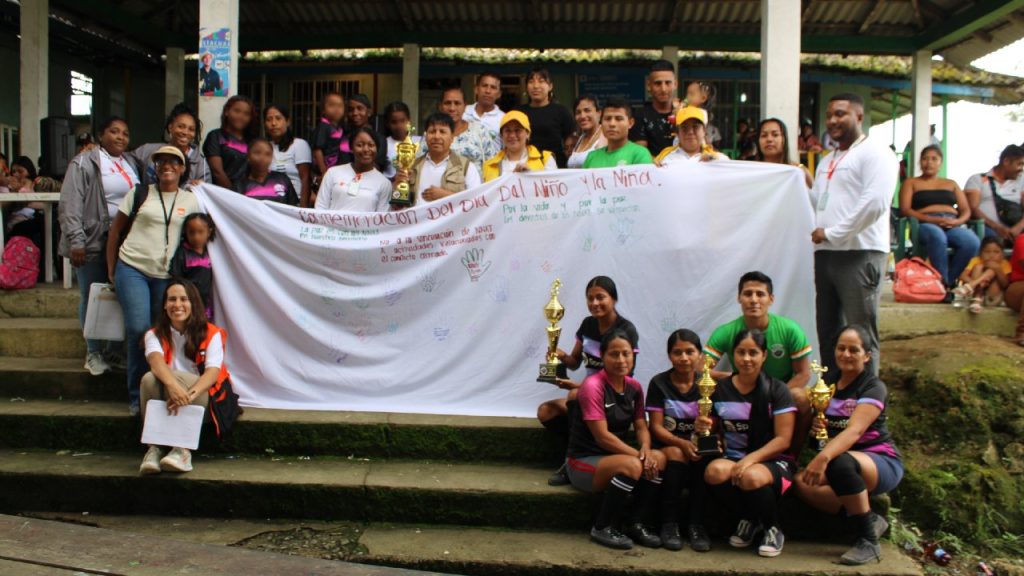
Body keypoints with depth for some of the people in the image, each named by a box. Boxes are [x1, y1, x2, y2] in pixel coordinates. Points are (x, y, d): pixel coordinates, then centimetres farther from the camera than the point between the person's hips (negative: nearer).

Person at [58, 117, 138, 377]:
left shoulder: (130, 166, 16)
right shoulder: (84, 164, -4)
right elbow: (70, 206, -10)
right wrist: (76, 241, -16)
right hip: (93, 243, -5)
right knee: (92, 298, 3)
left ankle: (115, 352, 16)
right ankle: (93, 353, 15)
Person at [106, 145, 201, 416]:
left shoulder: (191, 201, 7)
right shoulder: (139, 194, 5)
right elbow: (115, 230, 10)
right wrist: (111, 270, 6)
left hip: (167, 276, 2)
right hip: (132, 269, -1)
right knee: (138, 329, -14)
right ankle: (136, 397, 0)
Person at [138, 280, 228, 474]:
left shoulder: (211, 334, 0)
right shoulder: (155, 334, 4)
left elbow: (213, 371, -16)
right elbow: (156, 361, -19)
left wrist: (190, 394, -38)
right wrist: (173, 386, -42)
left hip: (202, 397, -2)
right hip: (166, 403, 2)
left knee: (175, 376, -31)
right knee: (149, 378, -29)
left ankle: (182, 450, -37)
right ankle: (153, 448, -32)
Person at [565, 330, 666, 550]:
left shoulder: (634, 387, 4)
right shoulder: (593, 385, -19)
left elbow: (641, 426, 1)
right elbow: (602, 436, -22)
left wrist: (645, 449, -21)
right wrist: (638, 456, -23)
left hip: (614, 456, 7)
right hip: (584, 461, -7)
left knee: (658, 458, -17)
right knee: (632, 465, -32)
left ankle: (637, 525, -7)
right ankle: (602, 528, -14)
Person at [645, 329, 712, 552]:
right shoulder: (659, 383, -1)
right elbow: (657, 428, -8)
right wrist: (682, 443, -26)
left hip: (697, 444, 2)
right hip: (665, 446, -1)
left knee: (705, 456, -31)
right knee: (676, 454, -34)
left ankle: (695, 524, -23)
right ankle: (669, 524, -27)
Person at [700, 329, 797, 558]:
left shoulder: (776, 389, -2)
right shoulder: (720, 389, 7)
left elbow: (783, 440, -8)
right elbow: (712, 430, 12)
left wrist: (751, 459, -22)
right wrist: (702, 427, -13)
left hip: (772, 460, -3)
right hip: (733, 457, 3)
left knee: (751, 477, -38)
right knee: (714, 471, -33)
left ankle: (773, 529, -3)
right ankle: (749, 521, 0)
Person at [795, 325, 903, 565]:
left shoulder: (873, 387, -11)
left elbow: (855, 430, -29)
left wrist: (823, 457, -45)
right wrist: (815, 425, -9)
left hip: (882, 462, -6)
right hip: (845, 460, 7)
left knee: (840, 462, -38)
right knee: (802, 482, -20)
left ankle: (868, 541, -24)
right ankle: (870, 520, -9)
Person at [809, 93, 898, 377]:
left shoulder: (874, 153, -4)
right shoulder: (827, 162, 23)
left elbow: (876, 202, -18)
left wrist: (832, 232, -14)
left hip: (860, 254, -8)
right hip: (825, 254, 8)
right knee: (827, 332, 12)